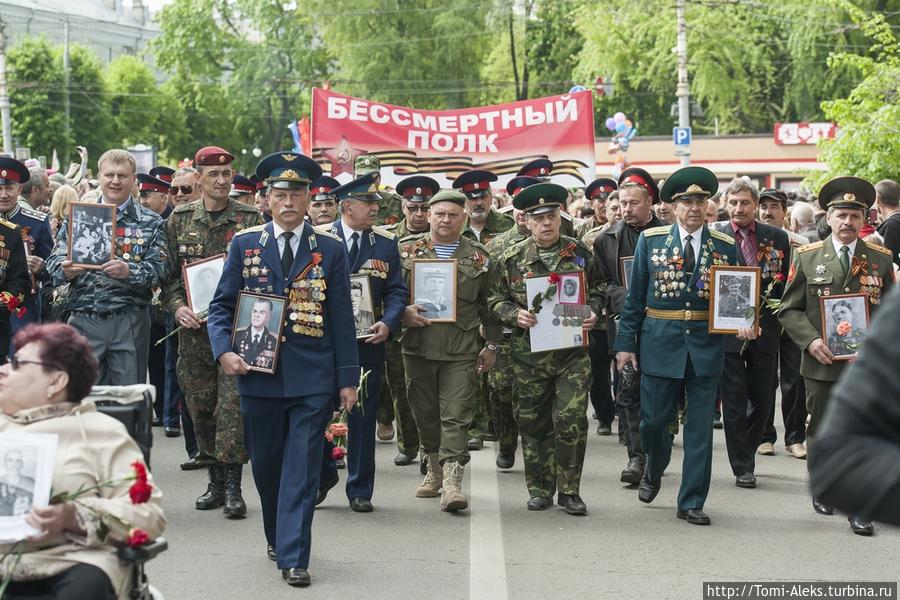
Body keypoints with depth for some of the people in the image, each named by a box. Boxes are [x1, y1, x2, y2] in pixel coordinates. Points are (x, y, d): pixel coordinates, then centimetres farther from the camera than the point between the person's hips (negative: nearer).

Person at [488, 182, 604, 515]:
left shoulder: (580, 253, 4)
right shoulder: (512, 259, 2)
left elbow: (597, 289, 15)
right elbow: (495, 299, 6)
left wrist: (592, 313, -4)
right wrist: (515, 315, -12)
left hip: (573, 352, -1)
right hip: (529, 353, 1)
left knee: (571, 419, -9)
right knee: (533, 422, 7)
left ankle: (569, 490, 5)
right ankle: (539, 489, 22)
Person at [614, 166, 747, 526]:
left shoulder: (725, 246, 5)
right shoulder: (651, 240, 2)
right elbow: (634, 296, 3)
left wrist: (744, 324, -9)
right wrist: (625, 343, -1)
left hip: (707, 344, 1)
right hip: (660, 342, -1)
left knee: (700, 427, 3)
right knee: (653, 419, 5)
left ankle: (691, 503, 14)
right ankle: (654, 471, 37)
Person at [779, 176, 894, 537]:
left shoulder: (881, 259, 5)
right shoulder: (807, 257, 2)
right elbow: (789, 309, 2)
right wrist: (810, 341, -13)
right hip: (822, 361, 0)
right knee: (821, 431, 13)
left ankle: (859, 509, 5)